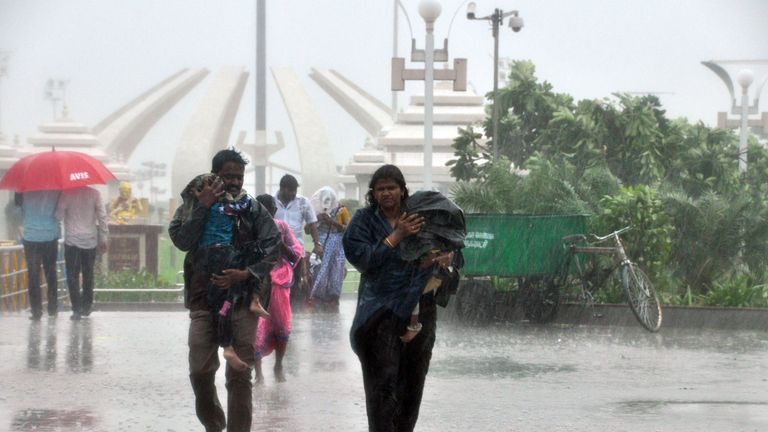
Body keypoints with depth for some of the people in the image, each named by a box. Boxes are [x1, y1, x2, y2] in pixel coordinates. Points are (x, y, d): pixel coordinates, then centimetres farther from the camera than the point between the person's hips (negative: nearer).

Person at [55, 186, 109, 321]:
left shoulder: (66, 194, -9)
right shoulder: (94, 193, -2)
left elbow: (59, 216, -12)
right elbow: (102, 216, -2)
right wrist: (103, 238, 6)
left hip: (72, 240, -3)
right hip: (90, 240, 3)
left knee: (72, 276, 0)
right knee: (88, 275, 15)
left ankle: (77, 309, -8)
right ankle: (86, 307, 21)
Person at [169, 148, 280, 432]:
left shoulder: (253, 209, 3)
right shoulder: (194, 203, 5)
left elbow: (273, 249, -3)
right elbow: (181, 240, -10)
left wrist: (245, 275, -15)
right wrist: (203, 206, -13)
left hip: (242, 299, -1)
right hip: (203, 299, 1)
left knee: (240, 375, -2)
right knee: (200, 371, -2)